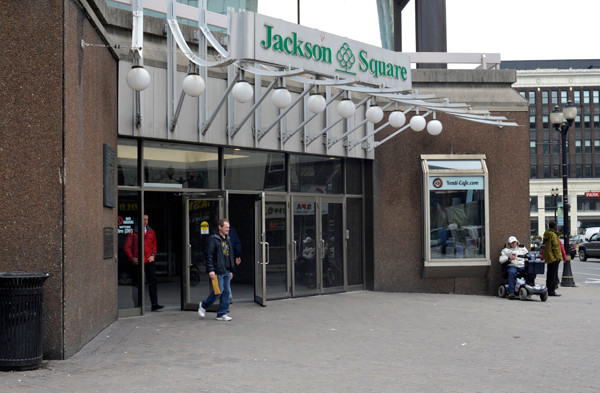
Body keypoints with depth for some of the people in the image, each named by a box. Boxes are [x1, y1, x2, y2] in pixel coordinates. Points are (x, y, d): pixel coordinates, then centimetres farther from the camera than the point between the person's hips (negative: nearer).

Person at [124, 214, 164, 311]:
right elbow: (127, 247, 4)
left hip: (149, 261, 2)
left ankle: (154, 304, -11)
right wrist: (131, 258, -8)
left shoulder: (151, 232, 14)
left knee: (153, 281, -9)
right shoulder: (133, 232, 3)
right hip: (138, 262, -2)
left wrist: (153, 255, 3)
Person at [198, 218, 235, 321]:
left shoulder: (228, 239, 17)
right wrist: (210, 270, -18)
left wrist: (231, 270, 21)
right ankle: (203, 305, 15)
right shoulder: (213, 239, -8)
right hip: (218, 271, -8)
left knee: (226, 291, 3)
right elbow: (209, 255, -12)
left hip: (226, 271, 8)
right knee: (219, 291, -7)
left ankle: (222, 314, 9)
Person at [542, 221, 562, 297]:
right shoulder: (553, 235, -15)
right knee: (553, 274, -8)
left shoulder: (546, 234, 14)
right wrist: (557, 256, -16)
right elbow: (555, 246, -18)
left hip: (548, 258, 10)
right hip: (554, 257, -9)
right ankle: (551, 291, -9)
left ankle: (548, 289, 20)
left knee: (549, 274, 16)